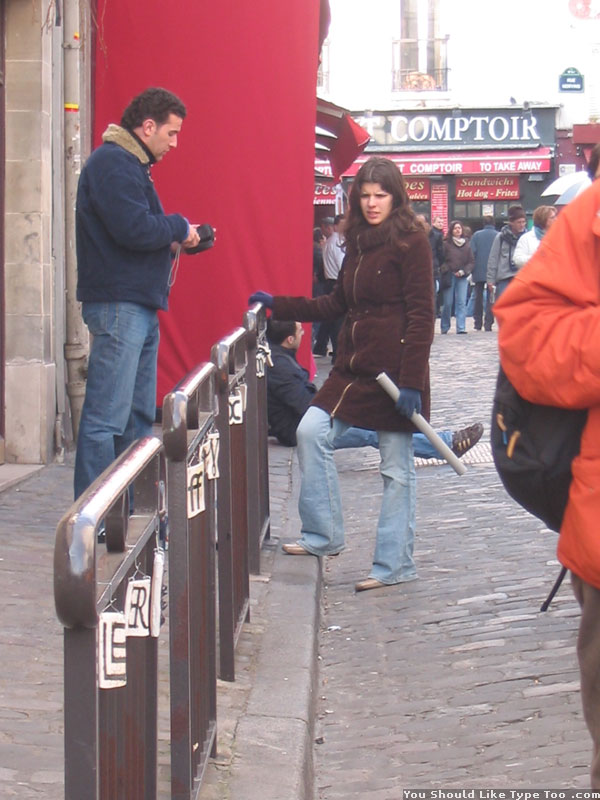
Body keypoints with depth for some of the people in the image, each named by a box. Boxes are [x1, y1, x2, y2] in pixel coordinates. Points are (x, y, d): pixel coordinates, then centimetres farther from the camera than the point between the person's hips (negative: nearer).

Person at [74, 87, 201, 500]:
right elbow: (134, 229, -23)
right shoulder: (112, 163, -13)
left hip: (139, 307, 11)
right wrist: (179, 227, -7)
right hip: (119, 306, -11)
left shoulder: (129, 164, 20)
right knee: (106, 419, -10)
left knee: (139, 416, 14)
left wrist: (180, 237, 7)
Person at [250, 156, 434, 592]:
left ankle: (395, 565, 9)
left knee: (397, 467, 1)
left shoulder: (411, 242, -9)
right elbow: (338, 304, 22)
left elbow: (421, 315, -13)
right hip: (355, 367, 8)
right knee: (311, 432, -2)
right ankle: (323, 535, 10)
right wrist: (278, 305, 18)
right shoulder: (359, 242, 14)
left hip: (395, 370, -8)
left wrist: (412, 381, -18)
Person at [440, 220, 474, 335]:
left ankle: (461, 327, -6)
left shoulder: (466, 244, 9)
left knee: (462, 303, -6)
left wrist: (463, 271, -7)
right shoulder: (446, 244, 0)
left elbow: (471, 262, 8)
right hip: (449, 277, -2)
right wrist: (446, 271, -14)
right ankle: (444, 327, 13)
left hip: (462, 277, 2)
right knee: (447, 303, 0)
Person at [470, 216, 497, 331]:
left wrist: (471, 270, 3)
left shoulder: (477, 235, -1)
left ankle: (477, 323, 11)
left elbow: (472, 253, -4)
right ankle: (488, 324, -2)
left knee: (478, 298, 11)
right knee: (490, 298, 4)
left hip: (479, 271, 0)